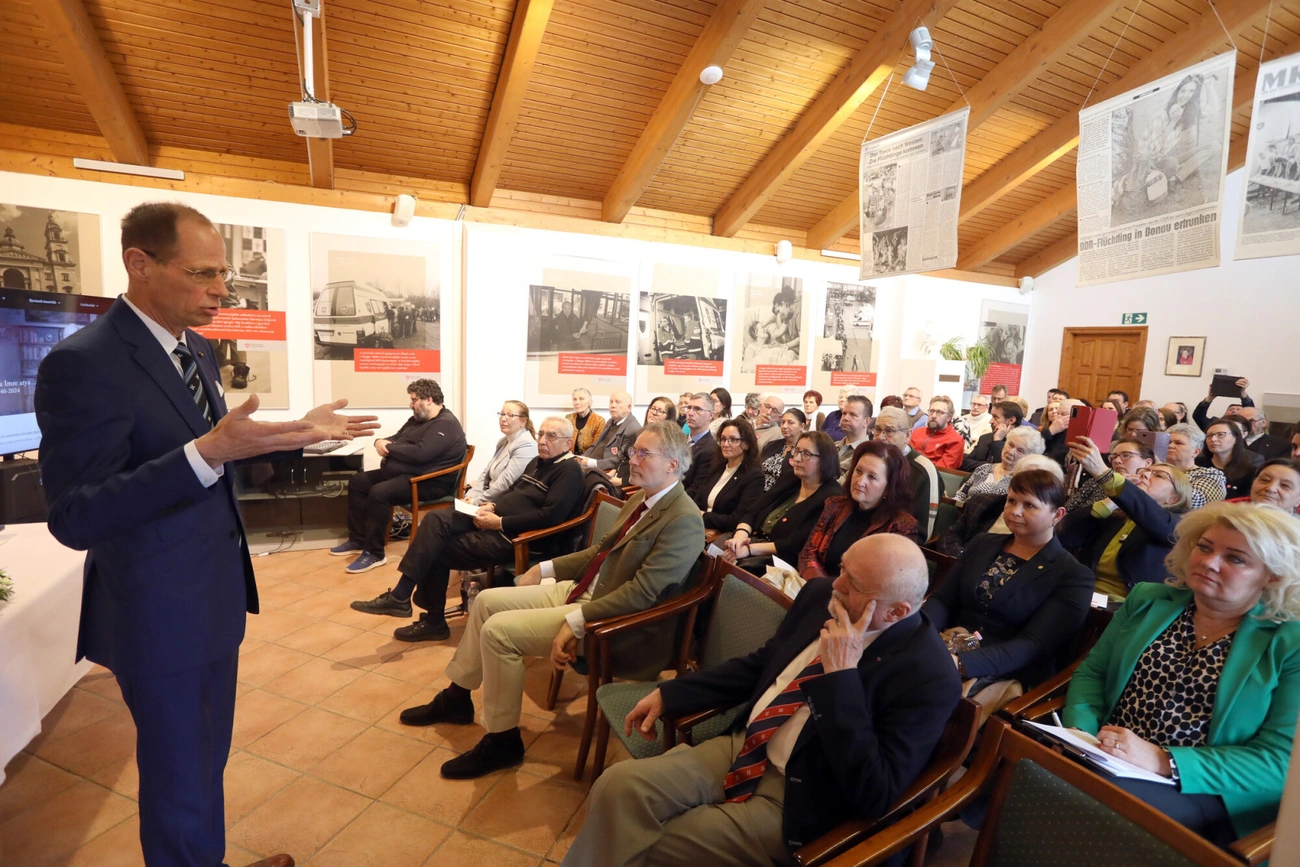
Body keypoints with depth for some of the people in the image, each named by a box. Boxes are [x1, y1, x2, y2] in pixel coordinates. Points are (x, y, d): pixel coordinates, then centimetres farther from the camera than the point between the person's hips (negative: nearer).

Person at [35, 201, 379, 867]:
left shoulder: (196, 348, 4)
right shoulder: (83, 364, -22)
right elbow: (75, 519, -27)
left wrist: (301, 432, 5)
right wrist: (206, 453, -37)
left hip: (215, 593, 8)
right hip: (159, 613, -8)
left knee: (208, 757, 26)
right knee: (180, 778, 12)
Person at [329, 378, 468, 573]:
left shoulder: (445, 425, -18)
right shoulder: (417, 419, 16)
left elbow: (420, 453, -29)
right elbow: (396, 439, 19)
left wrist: (389, 448, -15)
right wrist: (381, 442, -6)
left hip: (427, 482, -11)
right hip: (401, 473, 11)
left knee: (378, 493, -30)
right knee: (357, 481, 7)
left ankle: (374, 553, -16)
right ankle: (357, 540, 13)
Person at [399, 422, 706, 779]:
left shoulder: (684, 521, -22)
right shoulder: (640, 499, 7)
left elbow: (641, 592, -27)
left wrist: (575, 622, -27)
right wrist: (546, 568, 12)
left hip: (611, 619, -9)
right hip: (581, 589, 9)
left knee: (499, 630, -16)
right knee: (487, 600, 8)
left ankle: (503, 740, 3)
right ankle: (457, 698, 27)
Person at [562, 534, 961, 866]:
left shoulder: (928, 675, -20)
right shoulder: (820, 594, -2)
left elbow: (872, 798, -24)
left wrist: (841, 674, -30)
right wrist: (669, 694, 8)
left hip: (795, 801, -5)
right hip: (743, 748, 6)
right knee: (618, 786, -15)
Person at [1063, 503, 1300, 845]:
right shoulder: (1147, 600, 11)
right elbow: (1092, 672, 10)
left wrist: (1163, 762, -20)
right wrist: (1079, 732, -10)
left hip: (1200, 791, -3)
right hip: (1103, 759, 4)